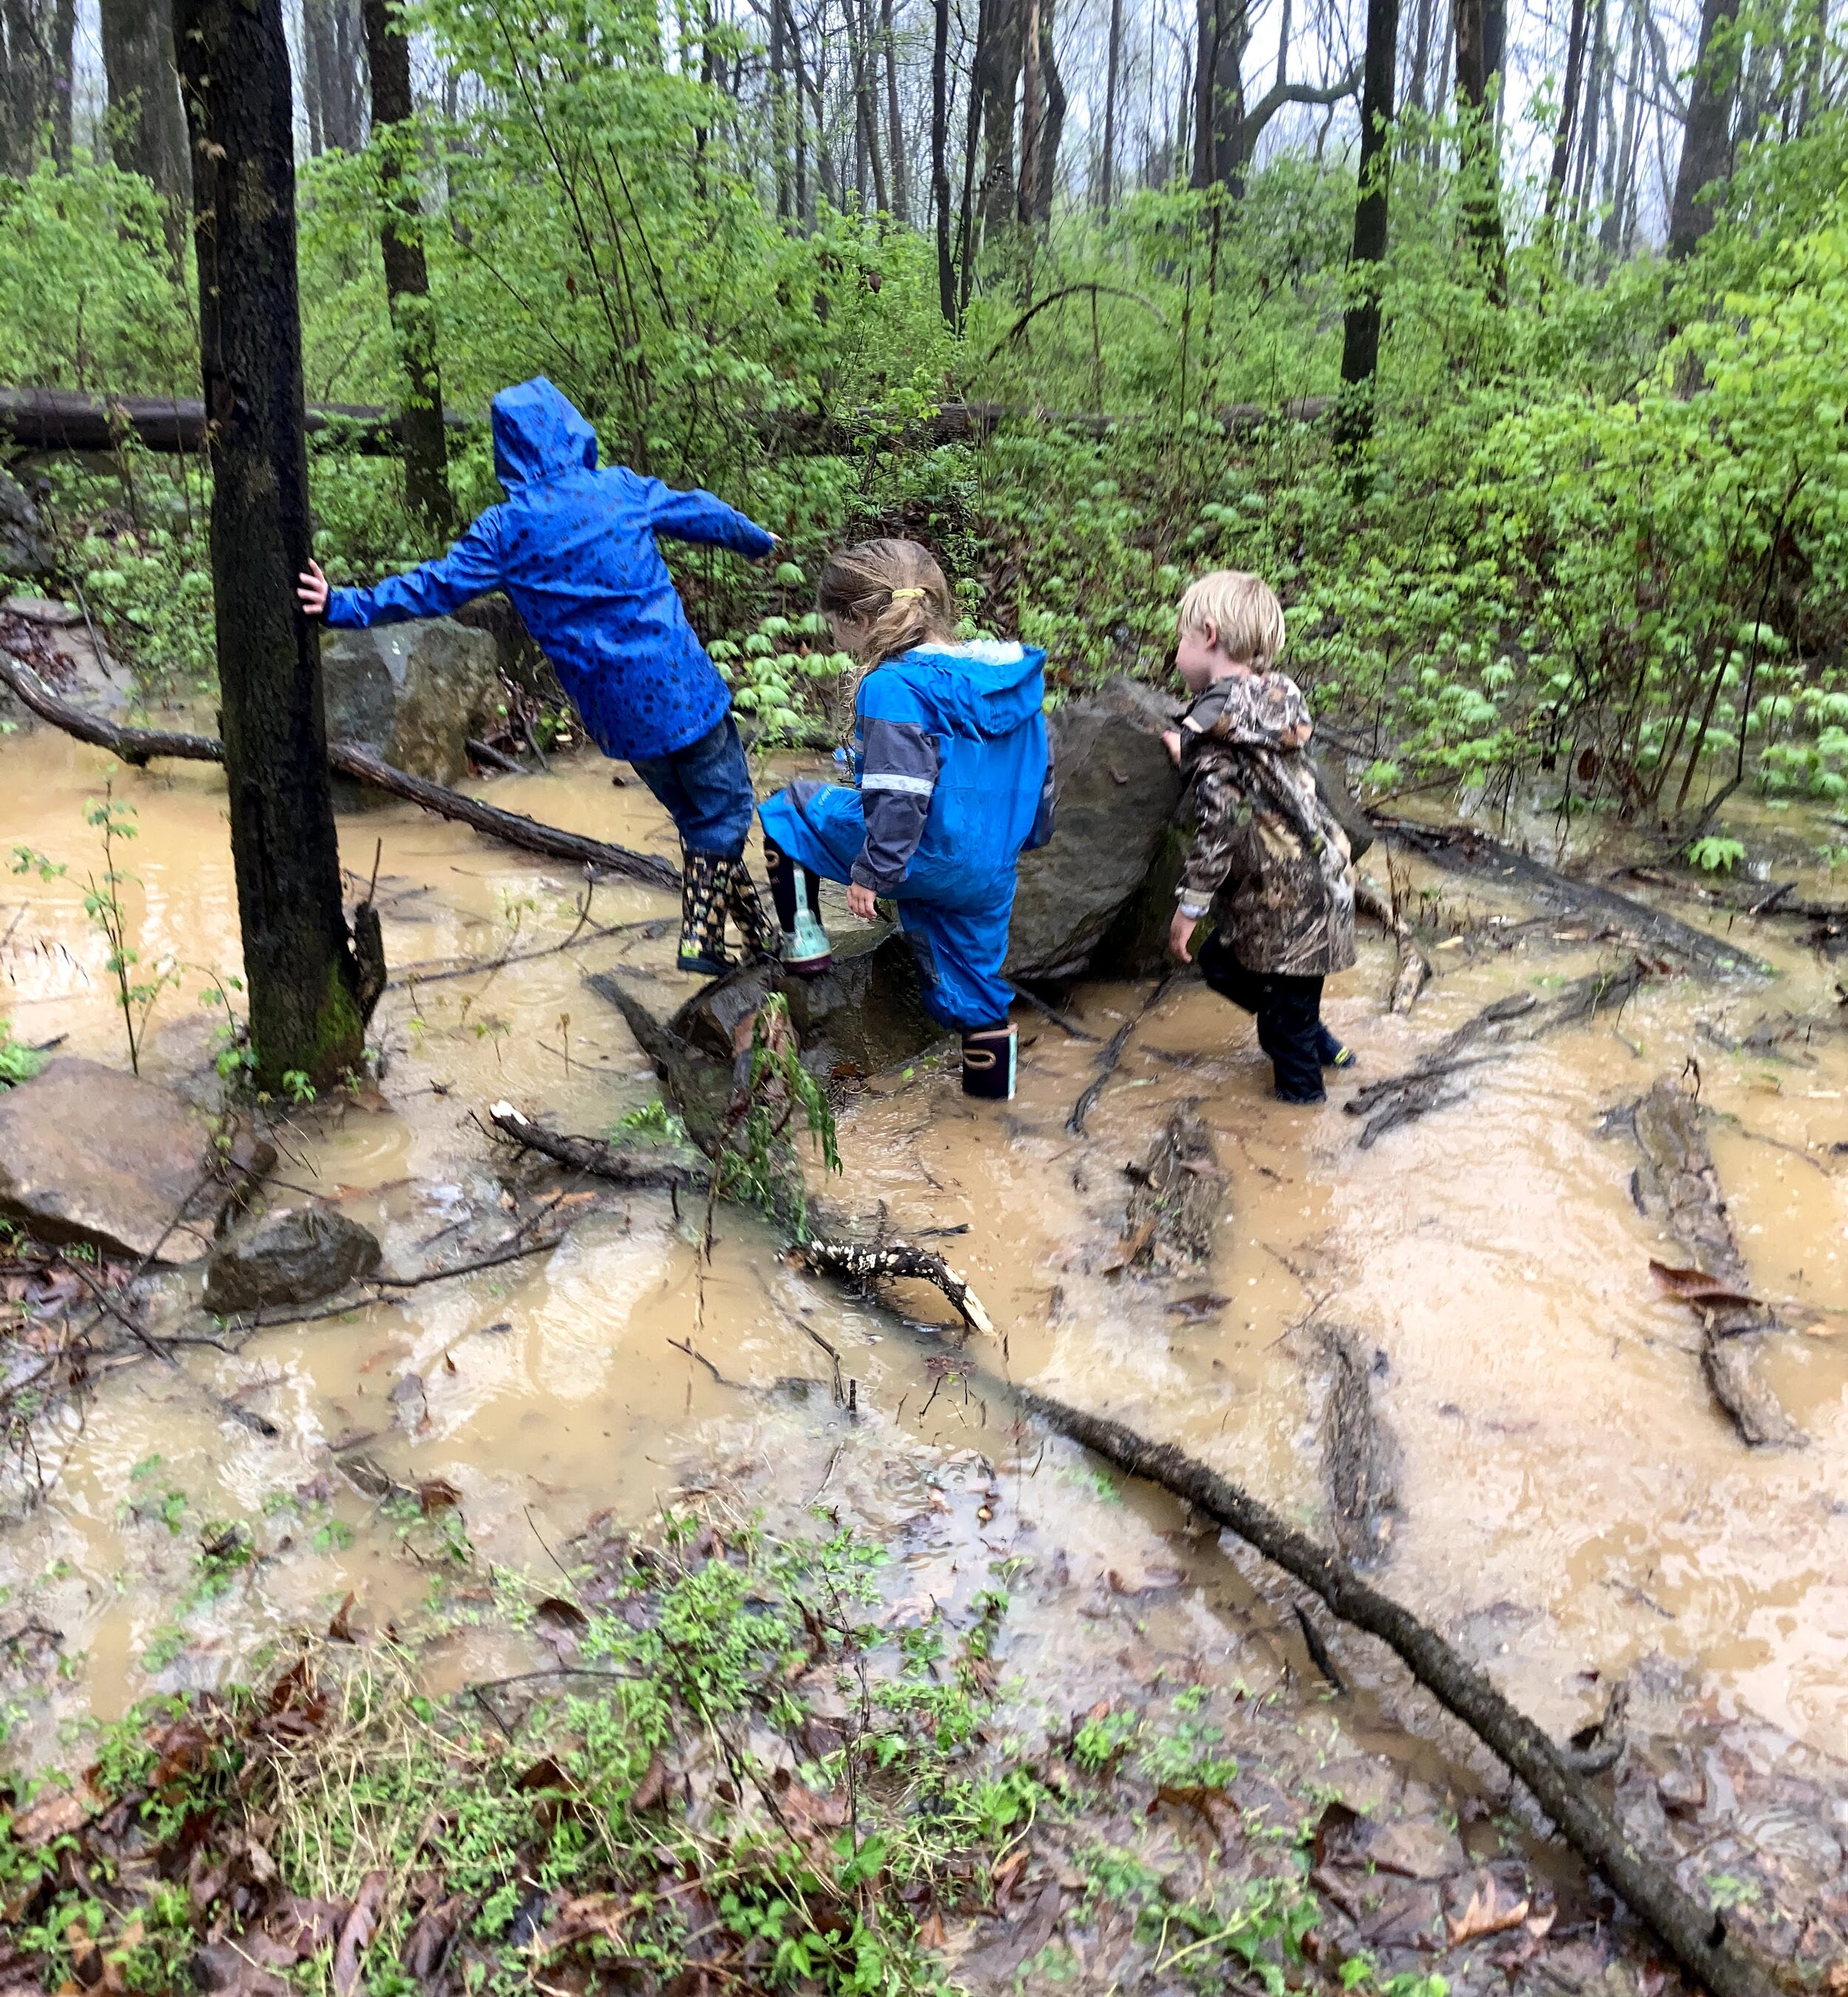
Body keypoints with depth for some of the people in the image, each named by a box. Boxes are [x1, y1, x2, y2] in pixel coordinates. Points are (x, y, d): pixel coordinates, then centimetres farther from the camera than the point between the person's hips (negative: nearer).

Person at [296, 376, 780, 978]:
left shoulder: (507, 528, -4)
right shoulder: (623, 489, 0)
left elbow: (436, 588, -7)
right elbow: (702, 515, 16)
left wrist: (344, 607, 0)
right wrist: (758, 540, 35)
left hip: (617, 713, 2)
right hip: (683, 689, -2)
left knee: (694, 815, 19)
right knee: (725, 809, 10)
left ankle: (757, 932, 22)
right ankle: (701, 938, 1)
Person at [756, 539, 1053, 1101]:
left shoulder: (894, 686, -18)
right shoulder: (1009, 673, 6)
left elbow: (898, 796, -24)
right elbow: (1038, 765, 14)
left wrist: (873, 873, -16)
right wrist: (1030, 832, 27)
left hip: (919, 857, -7)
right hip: (989, 871, 7)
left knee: (787, 812, 11)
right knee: (971, 969, 22)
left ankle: (803, 942, 15)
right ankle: (990, 1079, 30)